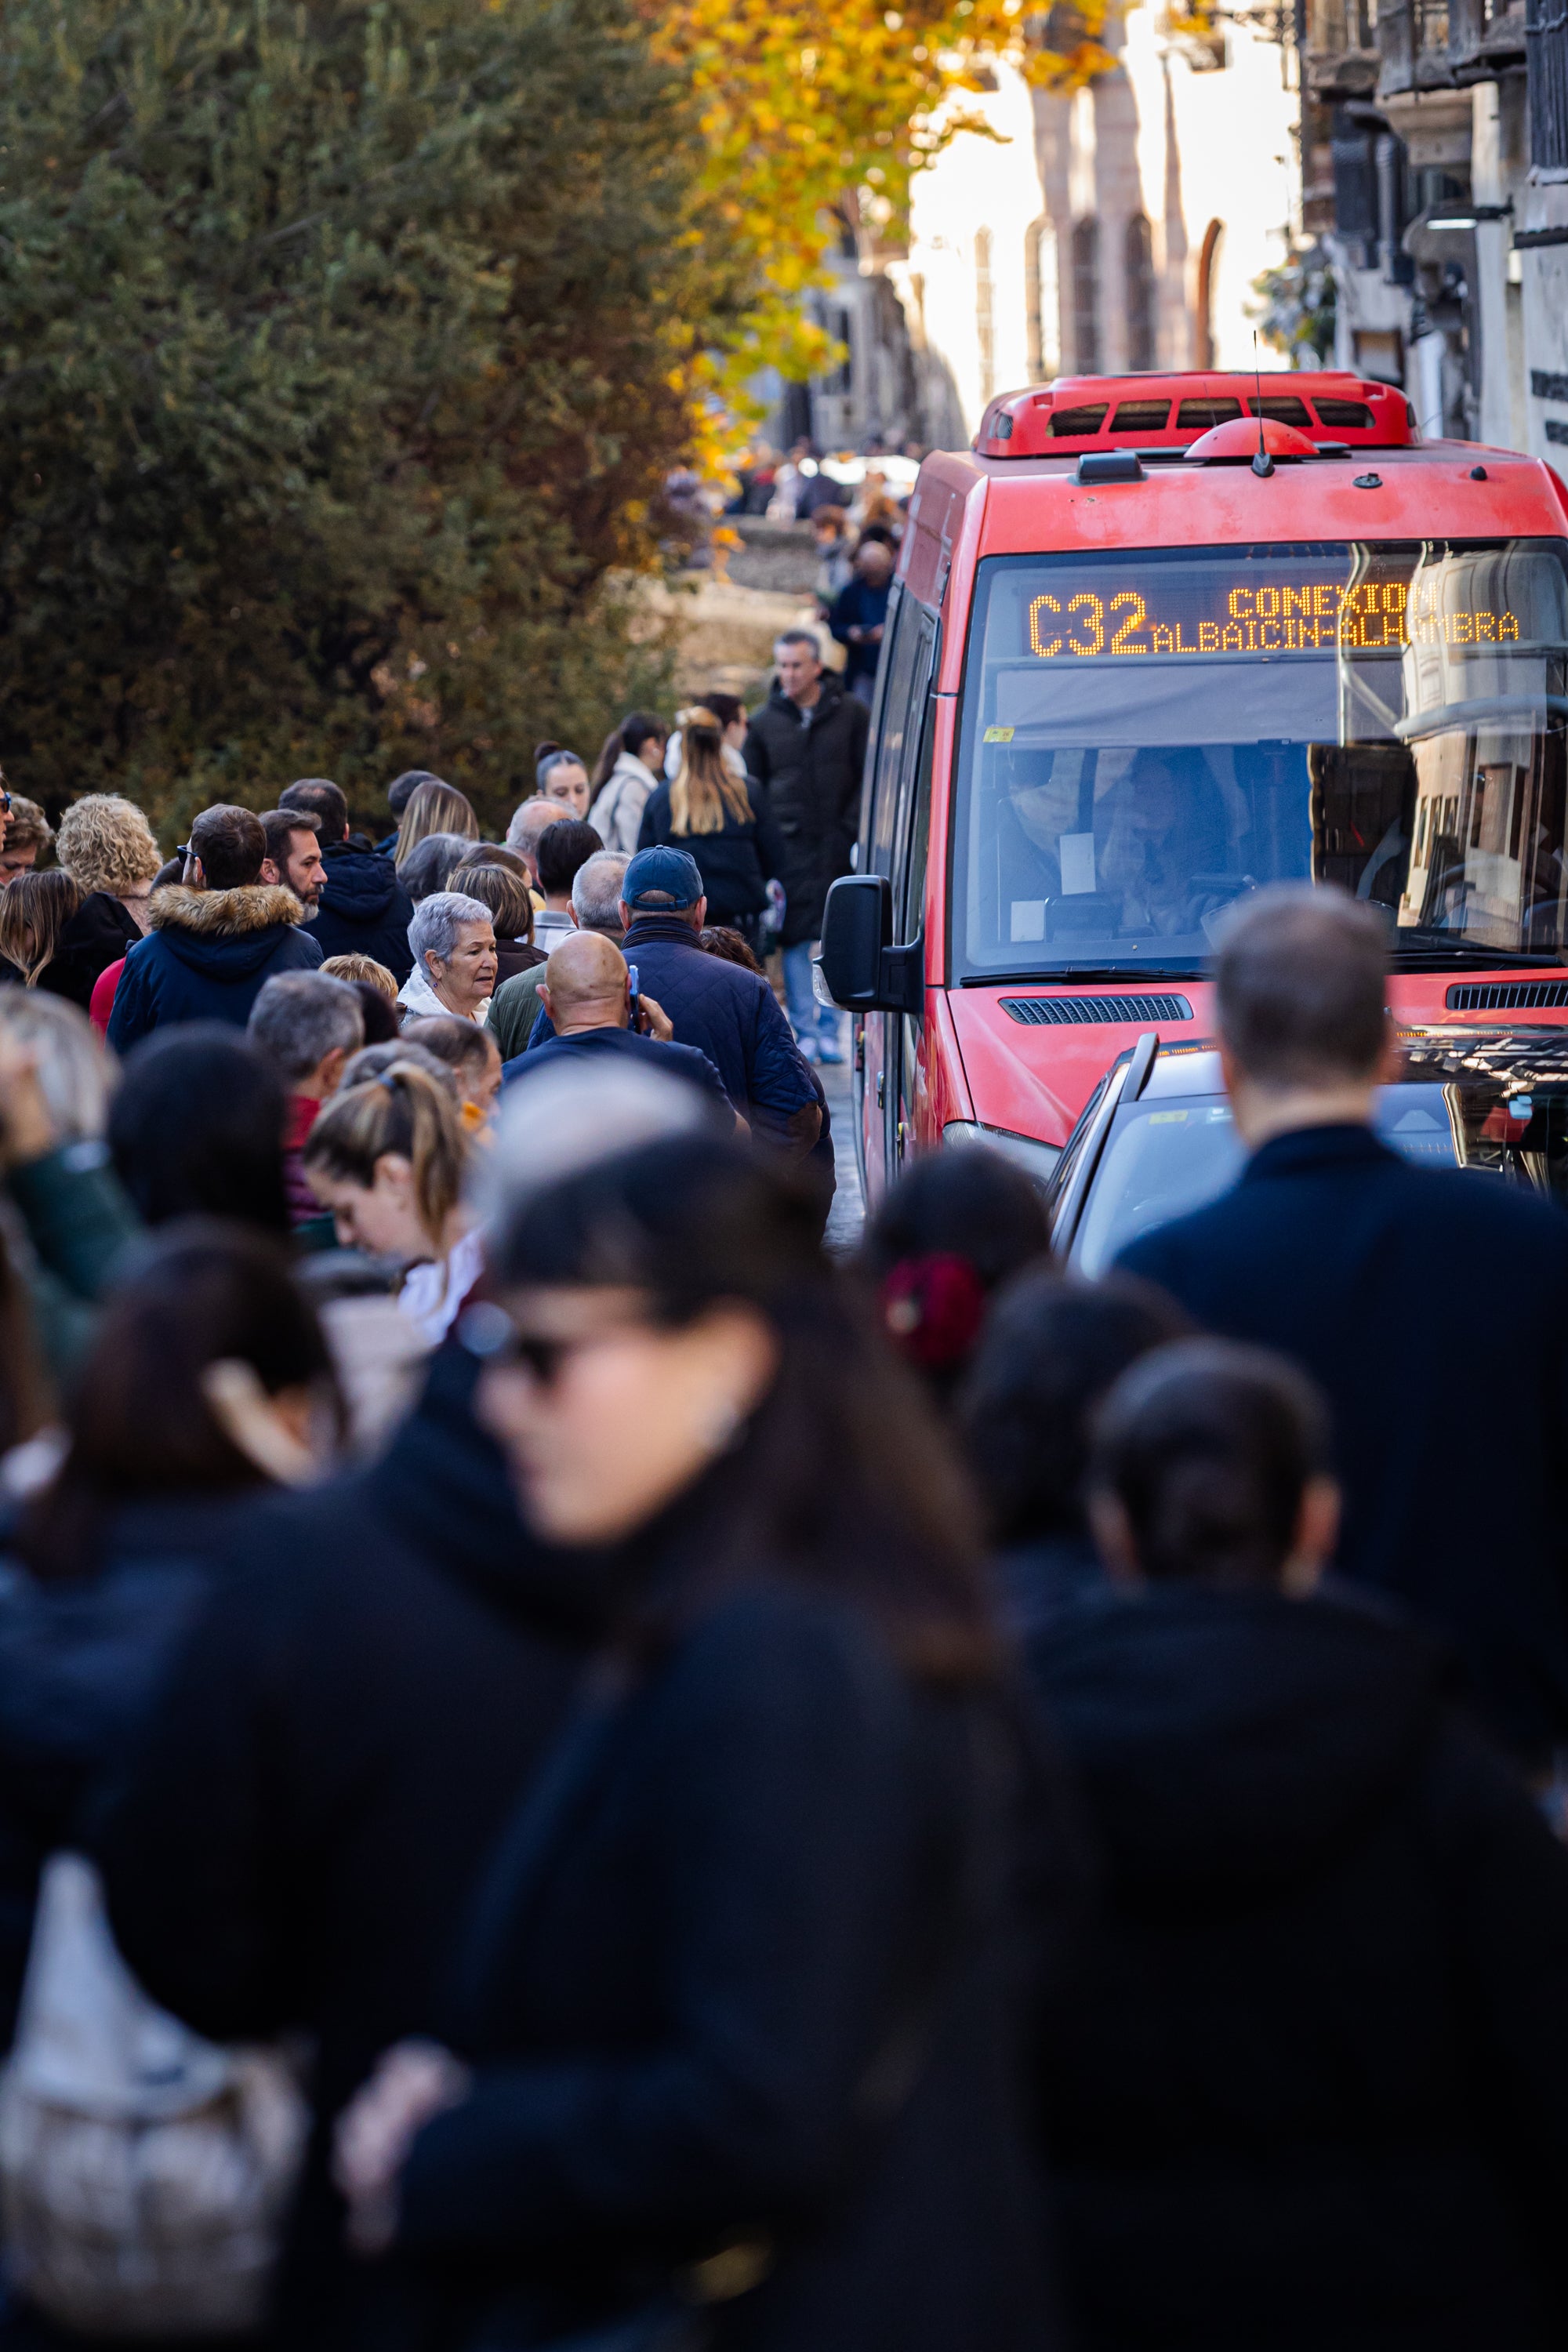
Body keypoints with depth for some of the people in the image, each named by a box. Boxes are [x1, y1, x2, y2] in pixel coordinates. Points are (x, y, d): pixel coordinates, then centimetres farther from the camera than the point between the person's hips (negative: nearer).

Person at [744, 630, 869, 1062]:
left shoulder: (851, 714, 3)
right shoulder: (764, 722, 7)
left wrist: (850, 832, -6)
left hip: (838, 845, -1)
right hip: (790, 846, 1)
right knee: (795, 940, -3)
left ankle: (830, 1030, 8)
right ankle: (805, 1030, 4)